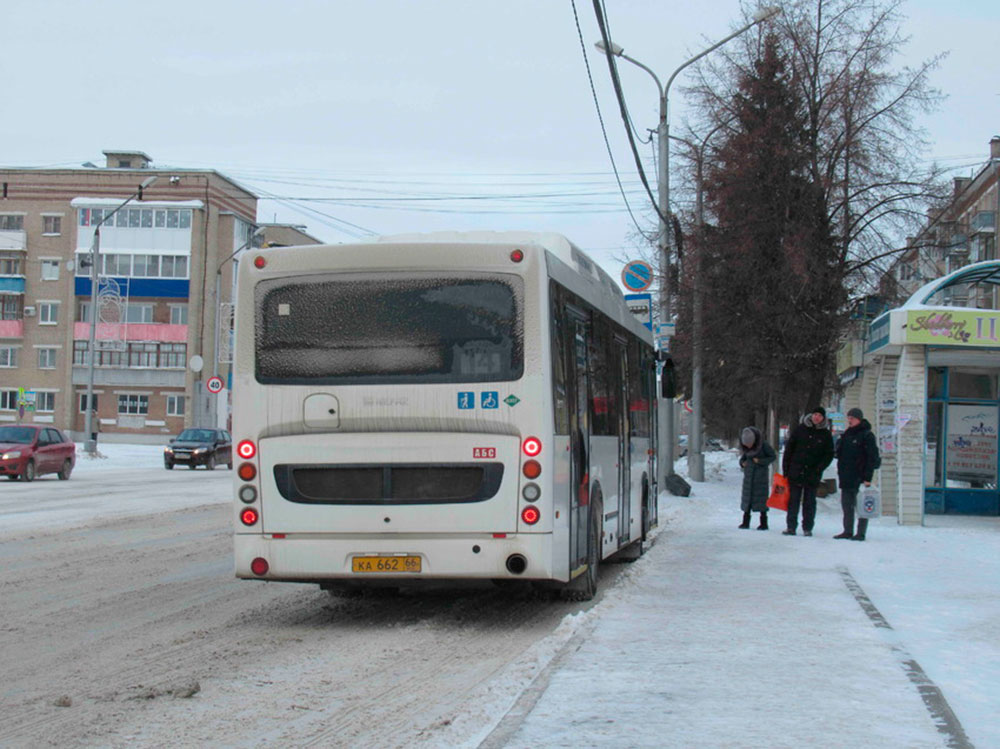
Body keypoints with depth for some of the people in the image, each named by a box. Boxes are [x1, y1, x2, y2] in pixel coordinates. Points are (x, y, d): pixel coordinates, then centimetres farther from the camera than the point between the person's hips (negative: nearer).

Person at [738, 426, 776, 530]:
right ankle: (746, 521, 11)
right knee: (747, 496, 5)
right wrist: (742, 463, -5)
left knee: (761, 497, -4)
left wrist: (761, 461, -16)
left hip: (761, 474, -5)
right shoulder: (745, 447, 1)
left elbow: (773, 457, -6)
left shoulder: (763, 446, -14)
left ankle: (764, 522, 2)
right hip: (749, 474, 5)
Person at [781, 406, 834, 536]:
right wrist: (786, 468, 1)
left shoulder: (826, 435, 4)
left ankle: (807, 528, 10)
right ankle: (791, 527, 6)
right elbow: (789, 448, 6)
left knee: (809, 502, 4)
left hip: (813, 475, 0)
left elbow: (829, 455, 4)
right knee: (793, 500, 2)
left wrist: (818, 469, -9)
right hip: (795, 472, 0)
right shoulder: (800, 429, 4)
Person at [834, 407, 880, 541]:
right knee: (847, 505, 10)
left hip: (860, 478, -8)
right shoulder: (847, 435, 16)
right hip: (846, 478, 8)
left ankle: (861, 533, -1)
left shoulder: (867, 435, -8)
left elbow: (872, 458, -13)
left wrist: (868, 477, -19)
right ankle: (848, 531, 18)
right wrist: (841, 472, 17)